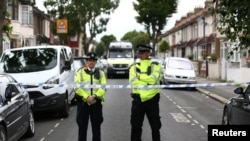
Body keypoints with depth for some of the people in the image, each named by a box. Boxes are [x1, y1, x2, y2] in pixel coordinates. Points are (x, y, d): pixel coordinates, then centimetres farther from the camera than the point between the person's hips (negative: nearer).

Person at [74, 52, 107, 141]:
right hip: (83, 102, -1)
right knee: (82, 126, 2)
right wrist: (87, 97, -16)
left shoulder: (100, 73, 10)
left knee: (96, 126, 6)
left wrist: (95, 96, -17)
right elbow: (77, 87, -5)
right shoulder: (80, 72, 7)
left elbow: (103, 87, -2)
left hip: (97, 103, 1)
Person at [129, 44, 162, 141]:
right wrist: (147, 83, -16)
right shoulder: (134, 67, 7)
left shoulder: (155, 66, 1)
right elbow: (132, 82, -9)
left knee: (155, 126, 7)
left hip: (152, 100, -2)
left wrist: (139, 76, -11)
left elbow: (153, 79, -17)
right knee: (135, 126, 9)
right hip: (138, 100, 2)